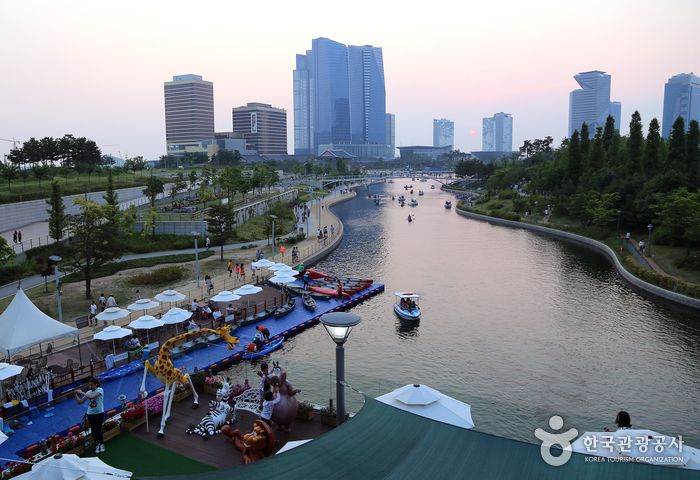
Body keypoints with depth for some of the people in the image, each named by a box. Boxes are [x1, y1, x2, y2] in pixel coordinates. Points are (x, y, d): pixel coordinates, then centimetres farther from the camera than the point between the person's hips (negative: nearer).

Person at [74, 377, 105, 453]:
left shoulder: (100, 390, -11)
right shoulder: (88, 392, 5)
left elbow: (91, 397, -27)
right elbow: (80, 402, 6)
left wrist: (82, 392, -19)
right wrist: (75, 395, -8)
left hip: (99, 413, -5)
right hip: (90, 414, 5)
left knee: (98, 431, -7)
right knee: (93, 431, 7)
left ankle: (102, 444, 18)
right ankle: (97, 445, 29)